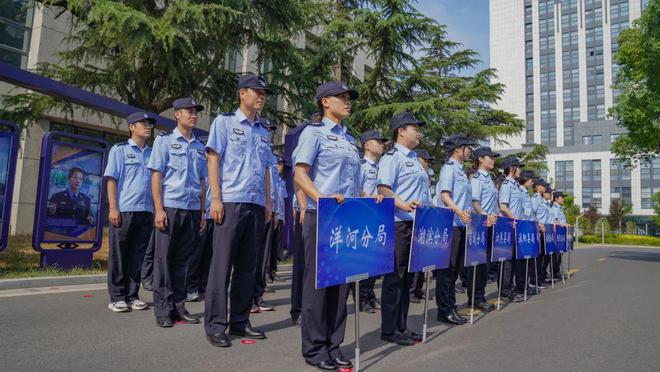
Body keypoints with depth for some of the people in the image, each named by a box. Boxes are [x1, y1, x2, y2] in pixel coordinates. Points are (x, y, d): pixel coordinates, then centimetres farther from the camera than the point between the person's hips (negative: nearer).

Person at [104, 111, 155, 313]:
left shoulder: (152, 153, 17)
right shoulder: (119, 150, 5)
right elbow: (111, 179, -2)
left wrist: (156, 209, 11)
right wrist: (113, 208, -11)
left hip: (146, 212, 4)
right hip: (123, 211, -4)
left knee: (137, 256, 7)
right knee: (118, 256, 2)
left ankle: (132, 296, 15)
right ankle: (116, 298, 10)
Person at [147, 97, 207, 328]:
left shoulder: (199, 146, 16)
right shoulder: (164, 140, 3)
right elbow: (156, 176, -3)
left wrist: (202, 211, 11)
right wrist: (159, 209, -11)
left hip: (192, 210, 4)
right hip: (170, 207, -4)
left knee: (183, 260, 9)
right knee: (164, 259, 1)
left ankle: (178, 307, 18)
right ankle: (163, 311, 10)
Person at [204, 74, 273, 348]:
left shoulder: (264, 132, 20)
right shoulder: (224, 122, 4)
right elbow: (213, 160, -3)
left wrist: (268, 203, 13)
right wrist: (216, 199, -12)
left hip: (257, 206, 6)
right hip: (230, 202, -6)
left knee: (247, 266, 9)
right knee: (222, 265, -3)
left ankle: (240, 321, 19)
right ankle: (215, 326, 6)